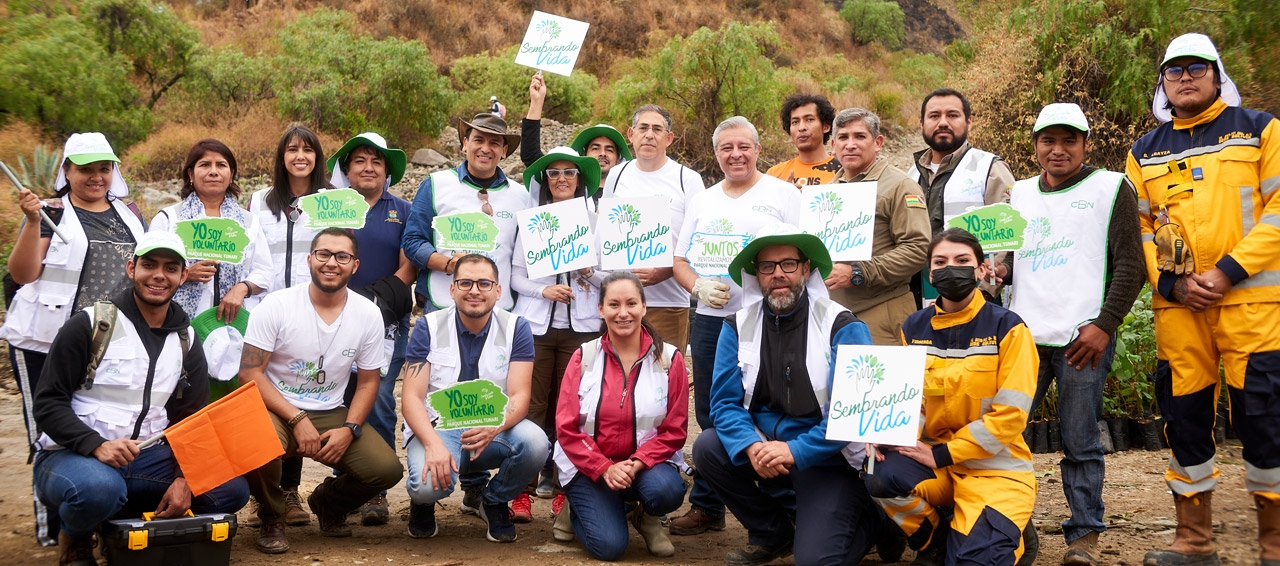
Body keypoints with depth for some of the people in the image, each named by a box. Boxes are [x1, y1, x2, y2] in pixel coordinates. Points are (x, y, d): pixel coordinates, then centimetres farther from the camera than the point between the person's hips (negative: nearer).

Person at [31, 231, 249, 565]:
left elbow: (191, 421, 7)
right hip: (72, 455, -5)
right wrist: (97, 446, -26)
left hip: (143, 459, 5)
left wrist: (185, 479, -12)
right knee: (98, 487, -40)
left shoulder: (186, 341, 9)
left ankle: (121, 519, 1)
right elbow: (48, 404, -10)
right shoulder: (90, 324, -7)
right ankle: (75, 539, -3)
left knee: (231, 489, -15)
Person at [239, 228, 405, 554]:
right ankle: (271, 518, -2)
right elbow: (250, 373, -12)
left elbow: (368, 382, 6)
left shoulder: (368, 314, -3)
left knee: (387, 469, -18)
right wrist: (297, 419, -21)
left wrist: (349, 430, -11)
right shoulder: (276, 305, -11)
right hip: (277, 410, -3)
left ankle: (328, 503, 19)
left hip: (332, 415, 3)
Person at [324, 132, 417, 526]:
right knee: (343, 402, 1)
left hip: (387, 323, -1)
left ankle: (375, 491, -5)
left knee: (379, 402, -9)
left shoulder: (402, 212, 11)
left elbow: (408, 269, 5)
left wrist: (376, 298, -10)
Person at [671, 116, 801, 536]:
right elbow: (680, 261, 15)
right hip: (710, 321, 4)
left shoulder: (783, 195, 2)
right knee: (711, 418, 10)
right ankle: (706, 508, 19)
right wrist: (698, 286, -6)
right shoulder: (702, 202, 15)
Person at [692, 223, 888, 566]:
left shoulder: (843, 327, -12)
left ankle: (872, 521, 16)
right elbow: (725, 402, -4)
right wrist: (751, 447, -25)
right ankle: (772, 534, 3)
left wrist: (795, 451, -27)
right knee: (708, 448, -22)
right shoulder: (738, 326, 0)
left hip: (825, 458, -4)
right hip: (764, 447, 4)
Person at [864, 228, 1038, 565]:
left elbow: (1009, 415, -12)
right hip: (934, 460, 4)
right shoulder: (915, 328, 5)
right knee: (880, 476, -28)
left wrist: (942, 454, -16)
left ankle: (1011, 536, 12)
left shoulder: (1007, 327, -8)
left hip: (996, 465, -4)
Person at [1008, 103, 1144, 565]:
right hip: (1023, 336, 4)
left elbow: (1130, 264, -2)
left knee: (1080, 444, -1)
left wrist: (1104, 325, -10)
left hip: (1083, 337, -4)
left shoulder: (1110, 188, 4)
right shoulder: (1019, 194, 17)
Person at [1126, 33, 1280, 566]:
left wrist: (1228, 271, -12)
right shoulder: (1144, 152, 15)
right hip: (1176, 304, 3)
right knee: (1184, 416, 6)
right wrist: (1172, 282, -5)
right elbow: (1136, 230, 11)